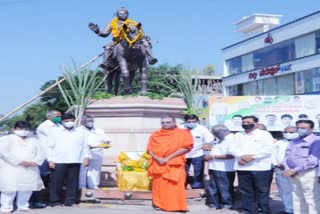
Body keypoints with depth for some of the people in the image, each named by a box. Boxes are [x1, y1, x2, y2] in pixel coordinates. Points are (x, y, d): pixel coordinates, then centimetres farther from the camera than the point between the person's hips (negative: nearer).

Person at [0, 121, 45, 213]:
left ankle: (23, 206, 22)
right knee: (10, 189, -7)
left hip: (30, 170, 4)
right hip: (11, 169, -4)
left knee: (27, 189, 7)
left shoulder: (34, 140, 15)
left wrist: (35, 161, -12)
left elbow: (41, 152, 8)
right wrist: (19, 161, -19)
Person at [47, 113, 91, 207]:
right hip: (58, 162, -2)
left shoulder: (79, 133, 17)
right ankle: (55, 201, 9)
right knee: (56, 182, -1)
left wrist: (86, 157, 1)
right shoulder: (55, 132, 8)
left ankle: (70, 201, 12)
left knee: (73, 182, 4)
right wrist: (50, 160, -5)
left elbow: (85, 146, 14)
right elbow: (50, 147, 3)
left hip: (75, 162, 3)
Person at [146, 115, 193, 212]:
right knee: (158, 186, 4)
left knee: (176, 186, -9)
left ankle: (177, 206, -3)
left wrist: (168, 158, -13)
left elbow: (186, 147, -9)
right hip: (158, 164, 3)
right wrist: (157, 158, -13)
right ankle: (158, 204, 14)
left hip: (175, 164, -3)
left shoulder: (183, 133, 2)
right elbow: (150, 149, 9)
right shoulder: (155, 135, 13)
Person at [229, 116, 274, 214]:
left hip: (260, 167, -4)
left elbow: (268, 149, -9)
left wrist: (252, 157, -16)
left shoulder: (265, 134, 3)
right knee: (245, 191, 7)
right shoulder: (238, 135, 17)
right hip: (242, 168, 4)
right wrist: (242, 156, -13)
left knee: (262, 191, -1)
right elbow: (232, 149, 7)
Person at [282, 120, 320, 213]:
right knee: (297, 200, 13)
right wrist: (287, 169, -8)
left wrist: (294, 170, -19)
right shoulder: (294, 141, 15)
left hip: (308, 174, -7)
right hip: (293, 174, 7)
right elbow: (287, 156, 13)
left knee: (312, 201, -4)